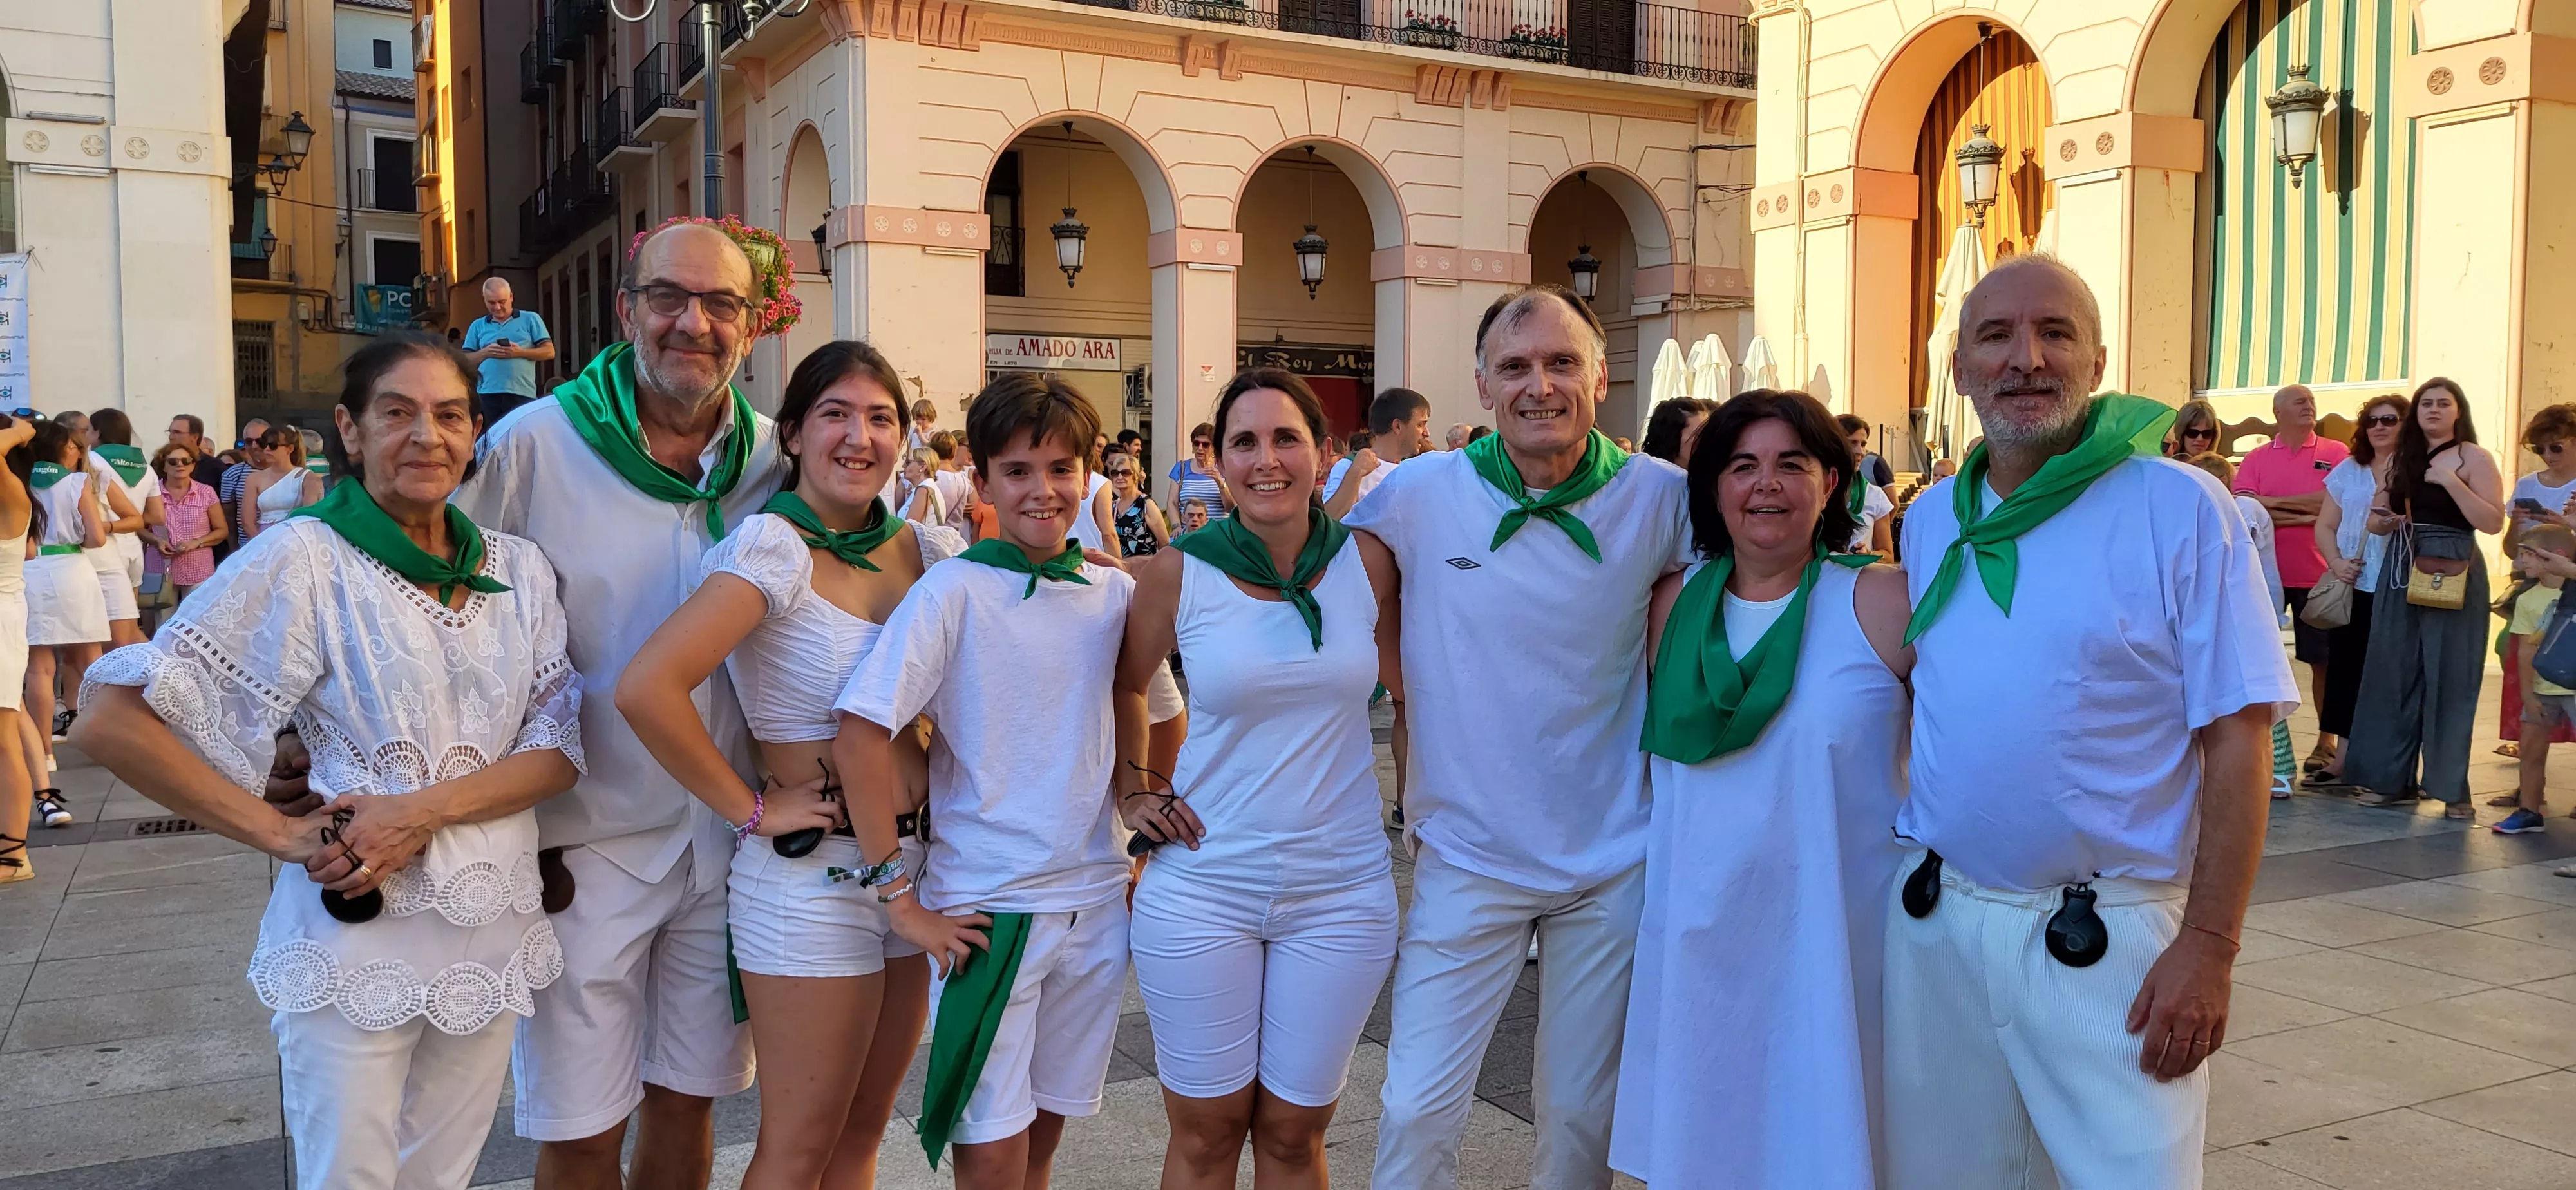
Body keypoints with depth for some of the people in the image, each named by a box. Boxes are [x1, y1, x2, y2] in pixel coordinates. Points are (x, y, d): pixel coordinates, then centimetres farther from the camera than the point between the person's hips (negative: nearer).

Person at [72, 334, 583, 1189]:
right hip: (355, 934, -4)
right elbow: (113, 720, -12)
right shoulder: (305, 560, -9)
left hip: (492, 932, 4)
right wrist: (283, 836, -16)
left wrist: (426, 810, -16)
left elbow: (558, 748, 0)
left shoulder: (520, 571, 5)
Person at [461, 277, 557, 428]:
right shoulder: (478, 326, 17)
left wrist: (520, 352, -11)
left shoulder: (530, 319, 10)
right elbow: (465, 360, 13)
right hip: (487, 395, 2)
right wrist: (485, 353, -7)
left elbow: (549, 351, 3)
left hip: (522, 394, -2)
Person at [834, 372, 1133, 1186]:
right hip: (987, 908, -4)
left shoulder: (1116, 592, 3)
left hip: (1095, 903, 4)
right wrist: (899, 896, -16)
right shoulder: (954, 590, -11)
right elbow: (860, 737, -16)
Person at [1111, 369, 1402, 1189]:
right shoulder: (1178, 573, -6)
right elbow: (1124, 686, 11)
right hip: (1201, 888, -1)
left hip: (1342, 890, 1)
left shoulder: (1367, 562, -3)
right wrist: (1132, 795, 4)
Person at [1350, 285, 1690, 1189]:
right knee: (1418, 1111, 1)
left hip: (1612, 864, 1)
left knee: (1583, 1115, 15)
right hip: (1464, 859, -1)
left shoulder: (1661, 498, -7)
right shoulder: (1417, 494, -9)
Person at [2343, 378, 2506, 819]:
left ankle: (2453, 788, 3)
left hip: (2453, 577, -6)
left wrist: (2450, 482, -18)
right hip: (2402, 573, 6)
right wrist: (2385, 522, 1)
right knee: (2395, 675, 6)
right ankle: (2395, 778, 13)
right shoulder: (2404, 458, 14)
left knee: (2449, 679, -3)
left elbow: (2493, 522, -11)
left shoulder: (2473, 457, -2)